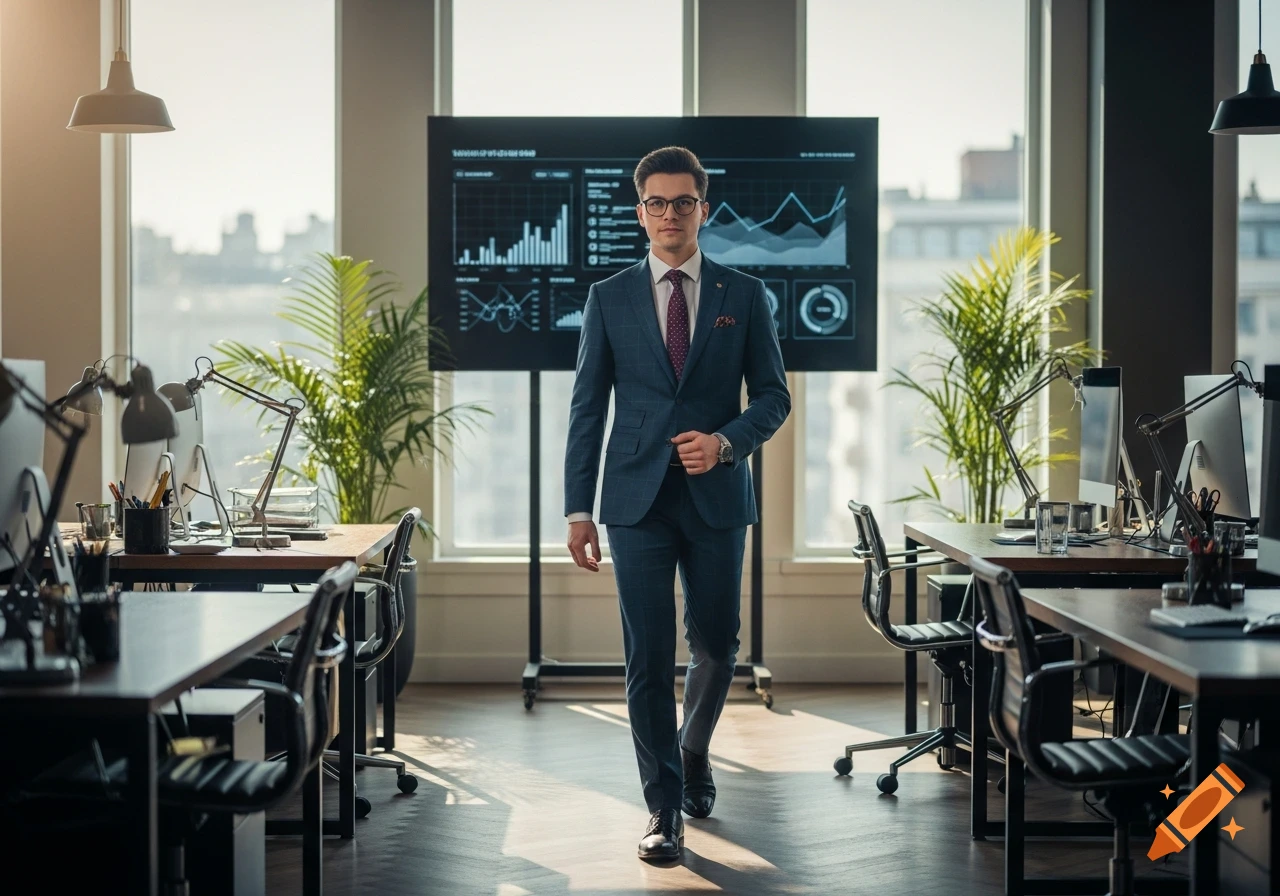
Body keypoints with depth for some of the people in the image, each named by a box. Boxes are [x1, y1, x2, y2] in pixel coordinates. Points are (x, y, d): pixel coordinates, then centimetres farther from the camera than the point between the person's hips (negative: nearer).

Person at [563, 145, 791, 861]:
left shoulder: (745, 296, 6)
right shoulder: (609, 298, 6)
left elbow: (774, 397, 6)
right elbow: (588, 407, 5)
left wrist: (726, 440, -14)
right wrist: (578, 509, 0)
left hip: (717, 495, 1)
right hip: (638, 500, -1)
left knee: (716, 646, 10)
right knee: (649, 656, -3)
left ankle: (694, 750, 39)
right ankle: (665, 808, 5)